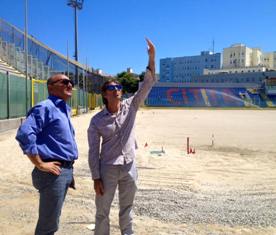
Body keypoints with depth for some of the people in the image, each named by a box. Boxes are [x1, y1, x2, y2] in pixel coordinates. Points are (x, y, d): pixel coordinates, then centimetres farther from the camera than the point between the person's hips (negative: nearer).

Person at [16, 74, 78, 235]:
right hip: (53, 172, -9)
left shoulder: (64, 110, 16)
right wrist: (40, 164, -21)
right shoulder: (45, 107, -13)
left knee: (52, 220, 22)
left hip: (65, 170, 9)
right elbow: (24, 134, -25)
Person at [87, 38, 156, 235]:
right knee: (103, 211, 12)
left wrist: (151, 58, -20)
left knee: (127, 208, 20)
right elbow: (93, 151, -6)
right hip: (108, 169, -2)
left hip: (129, 167, 3)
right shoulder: (97, 120, -8)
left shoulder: (130, 107, -2)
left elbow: (147, 84, -10)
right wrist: (96, 178, -9)